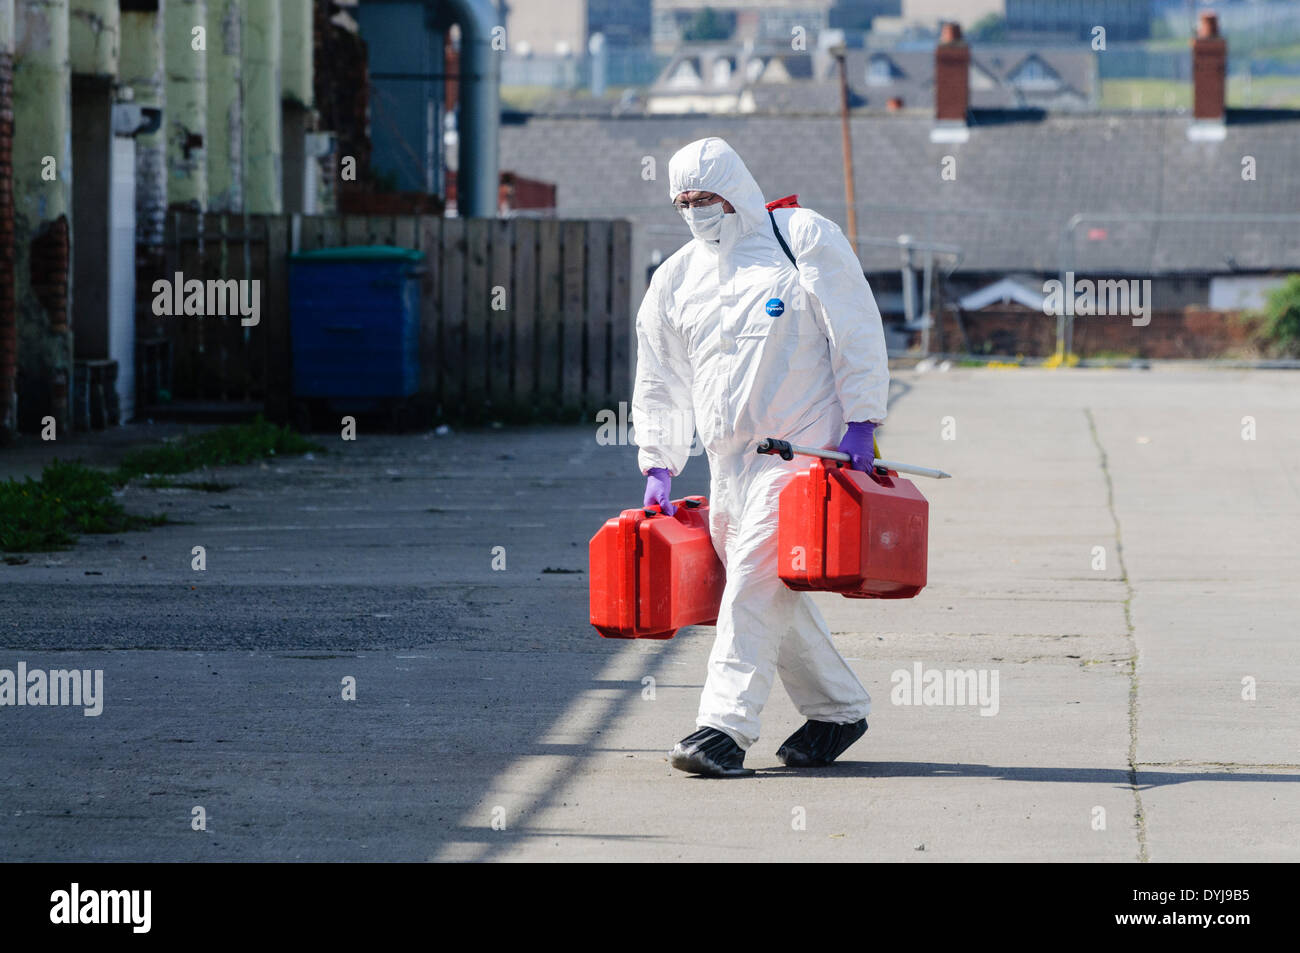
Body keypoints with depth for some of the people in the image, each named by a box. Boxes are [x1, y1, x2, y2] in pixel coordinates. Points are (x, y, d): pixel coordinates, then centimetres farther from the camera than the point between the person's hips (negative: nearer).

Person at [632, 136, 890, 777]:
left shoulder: (803, 238, 0)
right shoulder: (675, 279, 15)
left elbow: (858, 334, -3)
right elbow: (660, 383, 20)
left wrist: (859, 424, -10)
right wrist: (658, 465, 10)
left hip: (802, 447, -7)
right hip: (727, 457, 7)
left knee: (758, 576, -17)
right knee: (771, 594, 8)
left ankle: (725, 726, -22)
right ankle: (838, 710, 25)